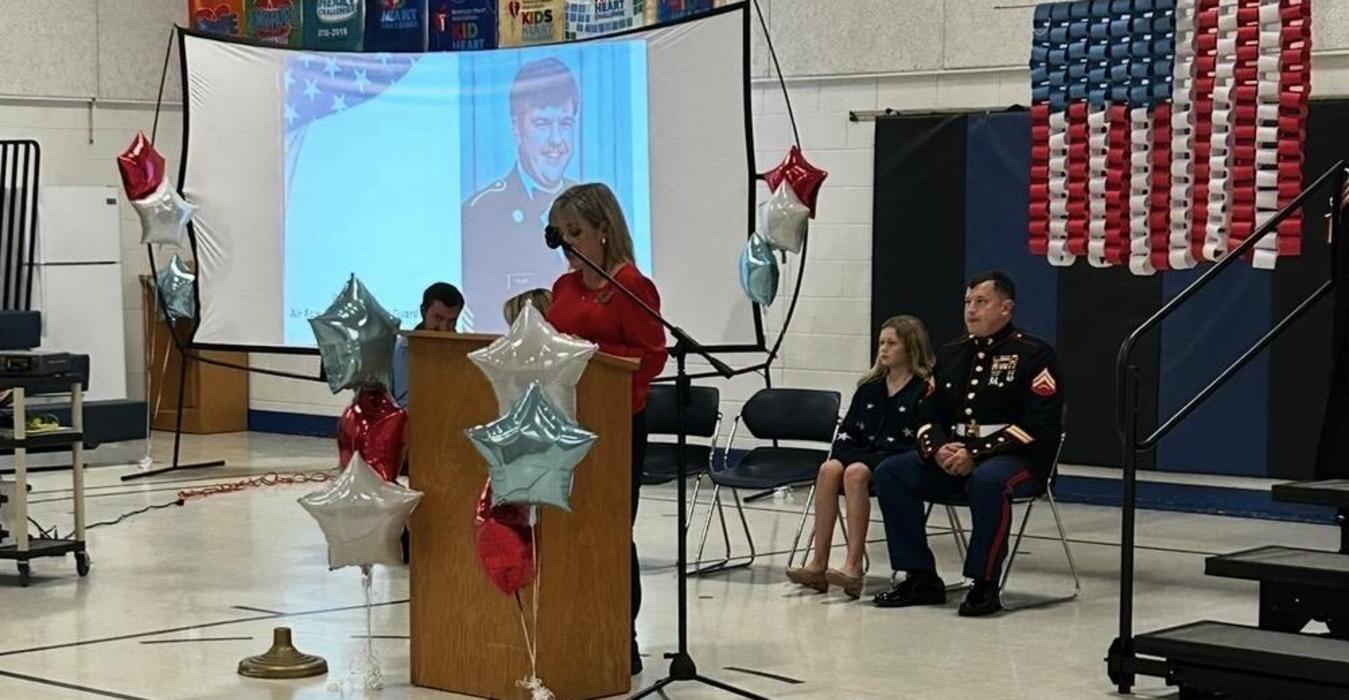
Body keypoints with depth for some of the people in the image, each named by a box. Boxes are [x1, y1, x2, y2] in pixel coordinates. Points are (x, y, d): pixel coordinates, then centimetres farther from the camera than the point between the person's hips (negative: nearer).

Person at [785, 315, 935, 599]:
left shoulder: (924, 389, -2)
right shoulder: (870, 387, 19)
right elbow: (848, 430, 18)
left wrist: (877, 457, -17)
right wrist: (843, 451, -4)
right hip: (862, 454, 6)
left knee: (856, 473, -35)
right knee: (829, 469, -27)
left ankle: (853, 566, -40)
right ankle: (818, 563, -31)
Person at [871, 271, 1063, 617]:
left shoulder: (1034, 354, -4)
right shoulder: (952, 355, 18)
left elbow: (1040, 425, -13)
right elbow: (930, 415, 18)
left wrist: (975, 454, -20)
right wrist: (938, 449, -8)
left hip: (1016, 459, -7)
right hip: (952, 457, 7)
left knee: (988, 481, -40)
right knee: (890, 472, -13)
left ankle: (985, 584, -26)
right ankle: (920, 578, -10)